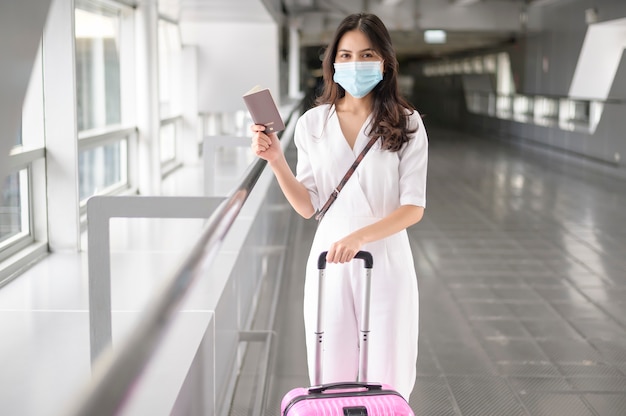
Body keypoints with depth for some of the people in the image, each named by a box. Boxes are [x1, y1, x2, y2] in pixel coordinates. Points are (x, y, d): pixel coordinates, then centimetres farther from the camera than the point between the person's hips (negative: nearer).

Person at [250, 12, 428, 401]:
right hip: (329, 262, 2)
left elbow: (413, 207, -10)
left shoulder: (406, 124, -5)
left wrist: (359, 236, -24)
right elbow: (308, 207, 5)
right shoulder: (312, 124, 1)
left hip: (386, 260, -2)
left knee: (386, 382, 7)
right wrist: (277, 161, -9)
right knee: (331, 380, 8)